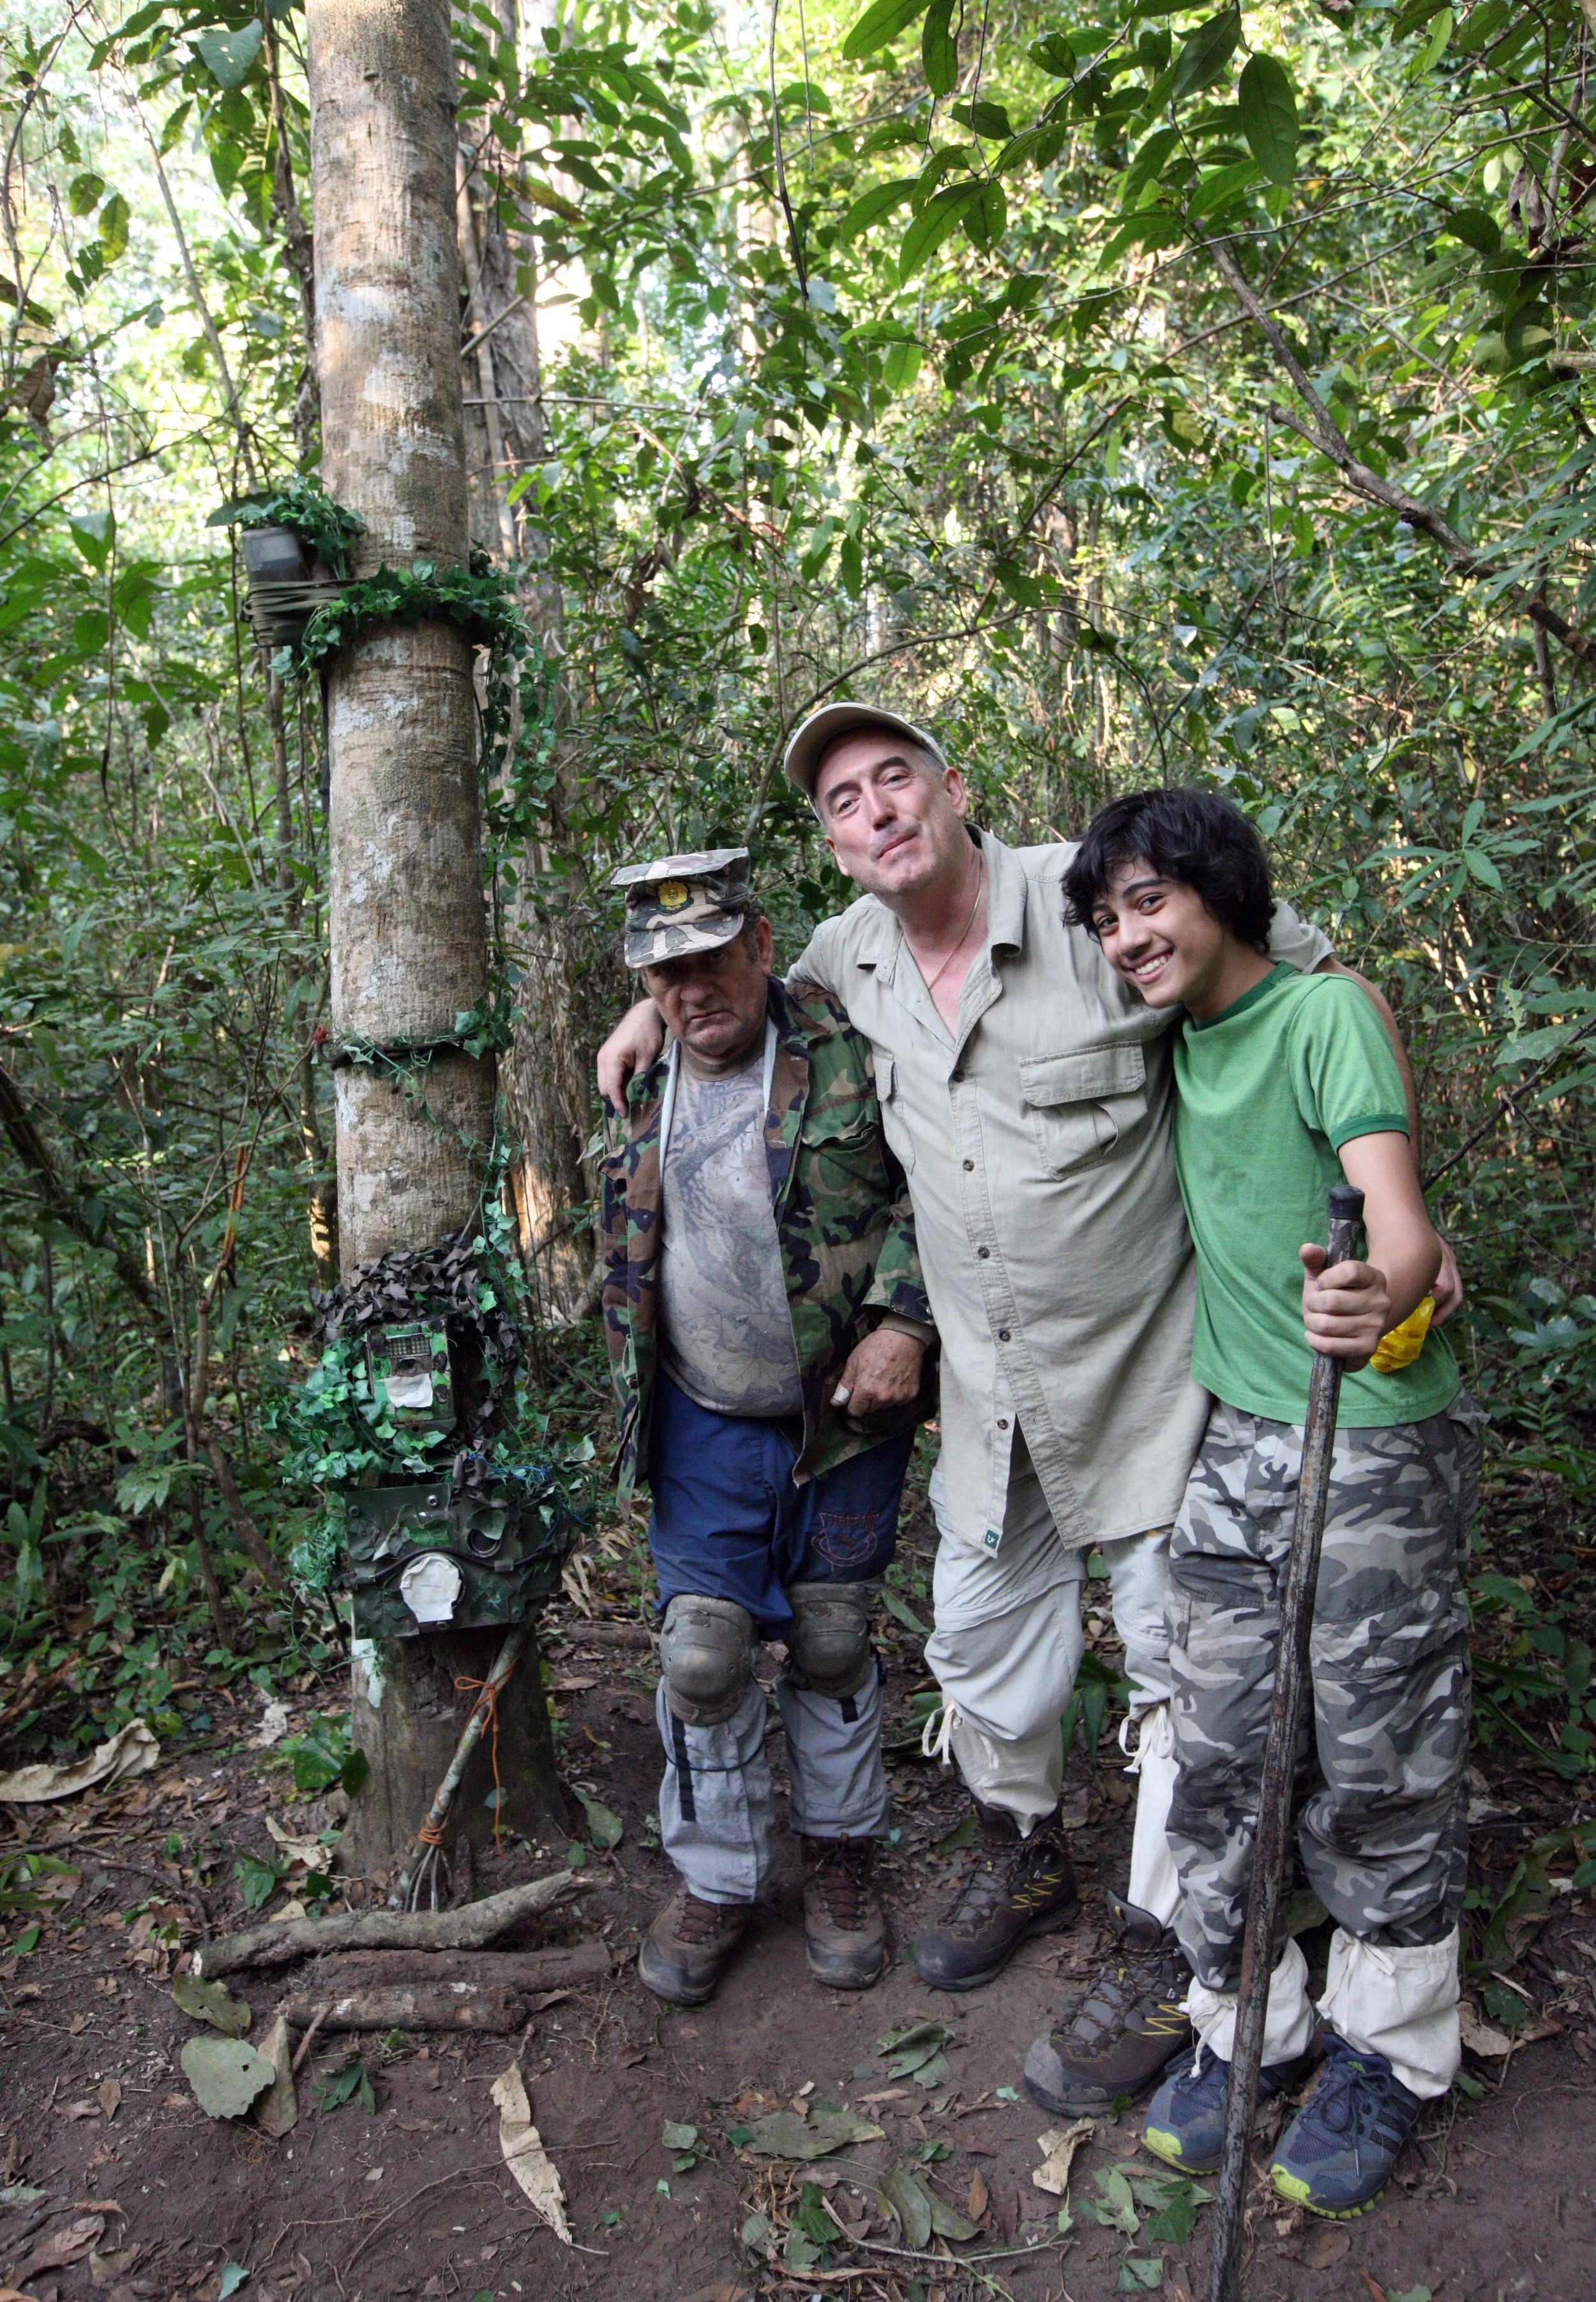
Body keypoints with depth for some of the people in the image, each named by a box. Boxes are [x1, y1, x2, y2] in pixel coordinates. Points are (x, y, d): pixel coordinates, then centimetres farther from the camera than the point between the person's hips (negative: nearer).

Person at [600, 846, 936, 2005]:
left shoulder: (851, 1052, -11)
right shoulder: (640, 1088, 5)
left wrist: (901, 1320, -20)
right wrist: (633, 1406, 16)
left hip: (847, 1419, -2)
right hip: (706, 1428, 3)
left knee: (834, 1645, 11)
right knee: (702, 1655, 3)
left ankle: (842, 1853, 34)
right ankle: (717, 1879, 25)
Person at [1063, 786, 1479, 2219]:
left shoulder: (1326, 1013, -14)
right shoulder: (1179, 1038, 6)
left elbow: (1400, 1221, -26)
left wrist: (1382, 1295, -47)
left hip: (1381, 1446, -6)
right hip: (1236, 1445, 6)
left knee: (1377, 1768, 6)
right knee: (1216, 1755, 9)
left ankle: (1385, 2052, 28)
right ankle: (1247, 2023, 29)